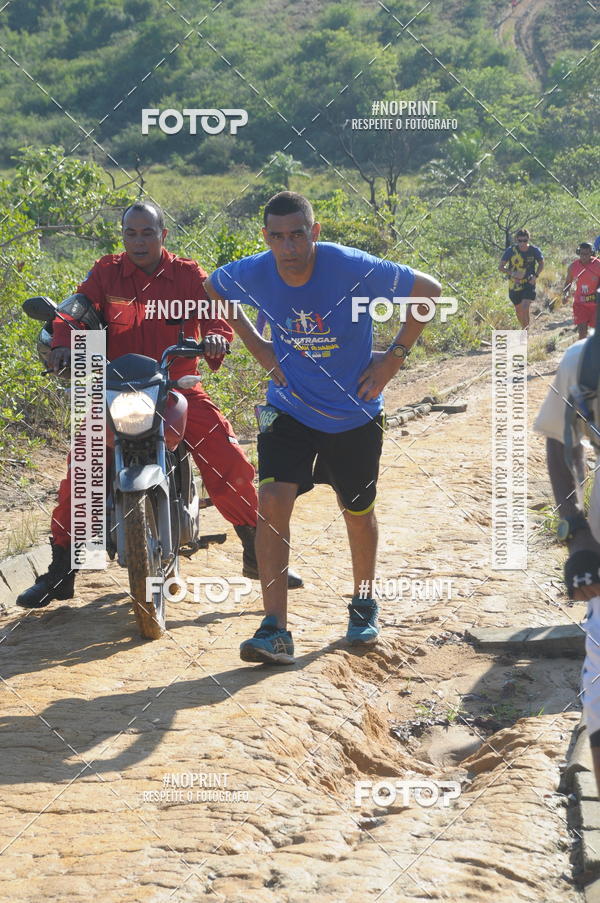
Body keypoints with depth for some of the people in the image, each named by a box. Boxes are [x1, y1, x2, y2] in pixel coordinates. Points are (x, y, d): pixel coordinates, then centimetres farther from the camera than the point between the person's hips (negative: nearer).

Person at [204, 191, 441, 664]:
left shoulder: (353, 269, -24)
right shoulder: (254, 275, -16)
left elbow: (428, 289, -12)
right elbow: (212, 288, 9)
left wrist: (395, 355, -12)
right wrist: (257, 345, 2)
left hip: (355, 415, -1)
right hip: (290, 408, 1)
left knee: (358, 512, 15)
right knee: (272, 502, -18)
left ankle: (364, 604, 42)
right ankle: (276, 632, -17)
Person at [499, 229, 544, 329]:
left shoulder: (534, 250, -10)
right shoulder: (511, 250, -12)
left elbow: (541, 263, 8)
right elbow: (501, 267, -5)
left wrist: (535, 276, -9)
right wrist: (512, 273, -23)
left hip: (529, 284, -2)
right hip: (514, 285, 2)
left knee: (525, 307, -20)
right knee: (518, 310, 14)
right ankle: (524, 328, 38)